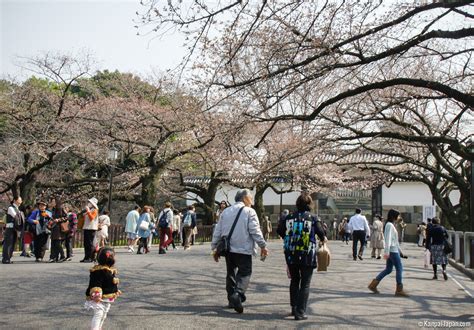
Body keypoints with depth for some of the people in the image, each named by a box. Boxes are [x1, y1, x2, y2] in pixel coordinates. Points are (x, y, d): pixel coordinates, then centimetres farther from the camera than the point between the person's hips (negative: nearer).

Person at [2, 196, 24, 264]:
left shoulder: (17, 209, 18)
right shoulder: (11, 208, -8)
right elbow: (16, 216, -18)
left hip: (15, 229, 8)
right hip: (10, 228, -8)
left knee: (12, 244, 10)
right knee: (8, 243, -8)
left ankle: (8, 258, 16)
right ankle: (5, 259, -6)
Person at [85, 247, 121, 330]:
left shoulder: (111, 270, 9)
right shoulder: (98, 271, -22)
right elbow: (96, 284, -30)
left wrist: (116, 291, 32)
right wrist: (96, 294, -39)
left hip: (107, 298, 10)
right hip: (99, 298, -10)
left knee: (103, 315, 21)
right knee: (98, 314, -14)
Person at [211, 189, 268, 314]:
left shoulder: (225, 212, 10)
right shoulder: (249, 211, -6)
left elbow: (218, 231, 10)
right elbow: (255, 231, -11)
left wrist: (215, 248, 16)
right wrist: (263, 246, -3)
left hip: (228, 249, 5)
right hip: (243, 249, -5)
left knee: (230, 273, 16)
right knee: (244, 273, 0)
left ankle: (232, 299, 20)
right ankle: (238, 294, -21)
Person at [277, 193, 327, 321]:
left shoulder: (289, 217, 1)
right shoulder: (313, 218, -7)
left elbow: (280, 231, 5)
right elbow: (321, 234, -8)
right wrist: (323, 239, 15)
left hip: (291, 255, 3)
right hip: (307, 256, -3)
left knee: (294, 281, 20)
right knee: (305, 284, 5)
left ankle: (294, 308, 24)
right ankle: (300, 312, 2)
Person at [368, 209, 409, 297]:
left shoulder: (392, 225, 18)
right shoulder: (389, 225, -13)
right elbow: (388, 239, -20)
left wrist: (399, 250, 24)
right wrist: (386, 252, -24)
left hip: (394, 250, 10)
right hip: (392, 251, -10)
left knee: (388, 269, 11)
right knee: (399, 269, -4)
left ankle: (373, 284, 11)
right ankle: (399, 290, 2)